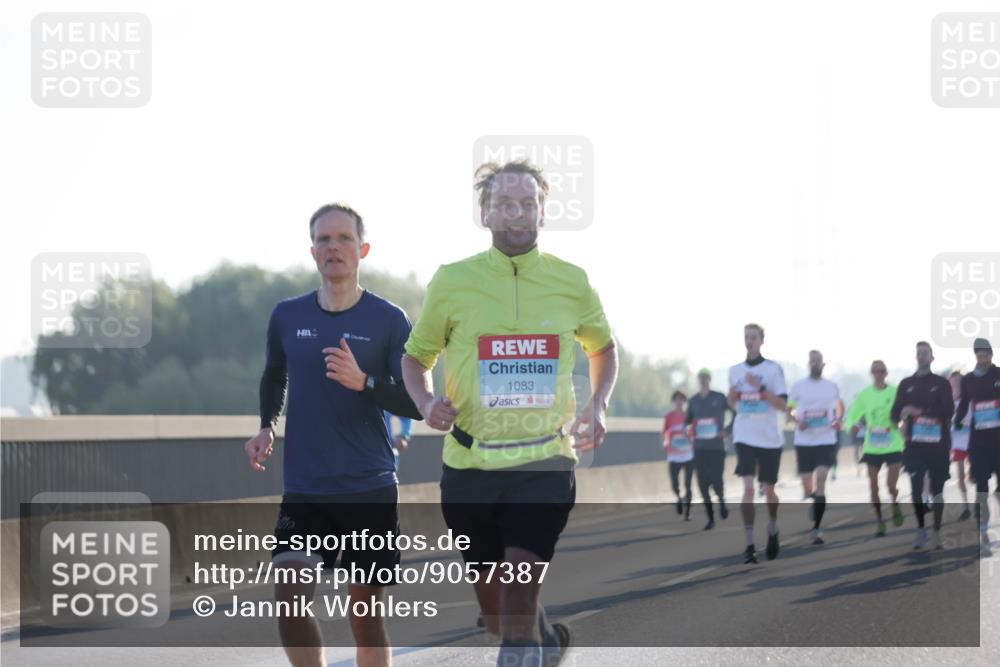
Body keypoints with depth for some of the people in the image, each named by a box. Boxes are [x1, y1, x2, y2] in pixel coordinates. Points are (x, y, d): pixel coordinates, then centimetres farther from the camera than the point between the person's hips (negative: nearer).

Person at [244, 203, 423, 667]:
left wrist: (363, 382, -20)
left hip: (371, 489, -2)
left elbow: (416, 404, -4)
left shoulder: (389, 320, -2)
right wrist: (266, 427, 8)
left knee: (366, 614, 3)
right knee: (289, 598, -16)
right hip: (304, 489, 2)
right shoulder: (287, 316, 6)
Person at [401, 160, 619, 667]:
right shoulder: (451, 282, -1)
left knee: (521, 580, -20)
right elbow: (415, 357, 11)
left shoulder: (571, 282, 2)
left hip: (545, 460, -1)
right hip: (469, 463, 1)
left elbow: (603, 346, 21)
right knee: (493, 605, 10)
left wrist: (598, 405, 4)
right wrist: (427, 402, -10)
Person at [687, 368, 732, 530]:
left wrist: (727, 430, -6)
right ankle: (711, 518, 10)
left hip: (717, 447, -3)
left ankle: (722, 501, 23)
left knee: (716, 481, -11)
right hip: (700, 448, 3)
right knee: (703, 484, -1)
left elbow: (737, 413, 4)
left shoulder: (719, 398, -1)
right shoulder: (693, 401, 8)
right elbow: (688, 420, 16)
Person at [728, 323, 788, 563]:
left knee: (768, 490, 10)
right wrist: (732, 396, -5)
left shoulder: (773, 369, -4)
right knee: (748, 489, -12)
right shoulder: (735, 370, 7)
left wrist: (760, 388, -22)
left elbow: (783, 405, -10)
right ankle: (749, 545, -13)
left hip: (769, 438, -1)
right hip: (745, 437, 1)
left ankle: (772, 532, 36)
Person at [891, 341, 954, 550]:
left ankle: (937, 532, 5)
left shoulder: (941, 383, 5)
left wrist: (920, 411, -15)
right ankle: (921, 530, 3)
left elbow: (948, 411, -8)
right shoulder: (906, 384, 12)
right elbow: (895, 413, 7)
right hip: (915, 445, 2)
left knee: (937, 490, -1)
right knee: (916, 488, -7)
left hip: (938, 444, -2)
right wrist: (902, 418, -17)